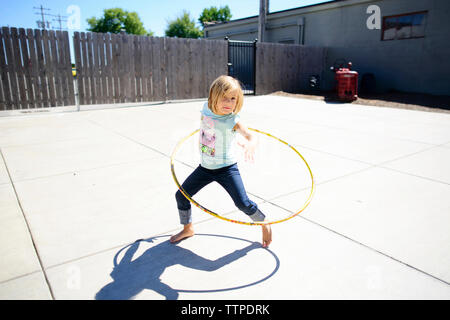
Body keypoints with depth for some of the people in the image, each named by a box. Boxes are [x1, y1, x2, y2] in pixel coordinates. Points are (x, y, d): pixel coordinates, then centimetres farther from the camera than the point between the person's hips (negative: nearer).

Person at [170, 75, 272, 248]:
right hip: (205, 167, 6)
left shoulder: (232, 121, -23)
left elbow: (250, 136, -40)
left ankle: (265, 224, 19)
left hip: (226, 168, -6)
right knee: (181, 195, 8)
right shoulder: (206, 108, -6)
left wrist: (250, 145, -61)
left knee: (243, 203, -13)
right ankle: (188, 228, 33)